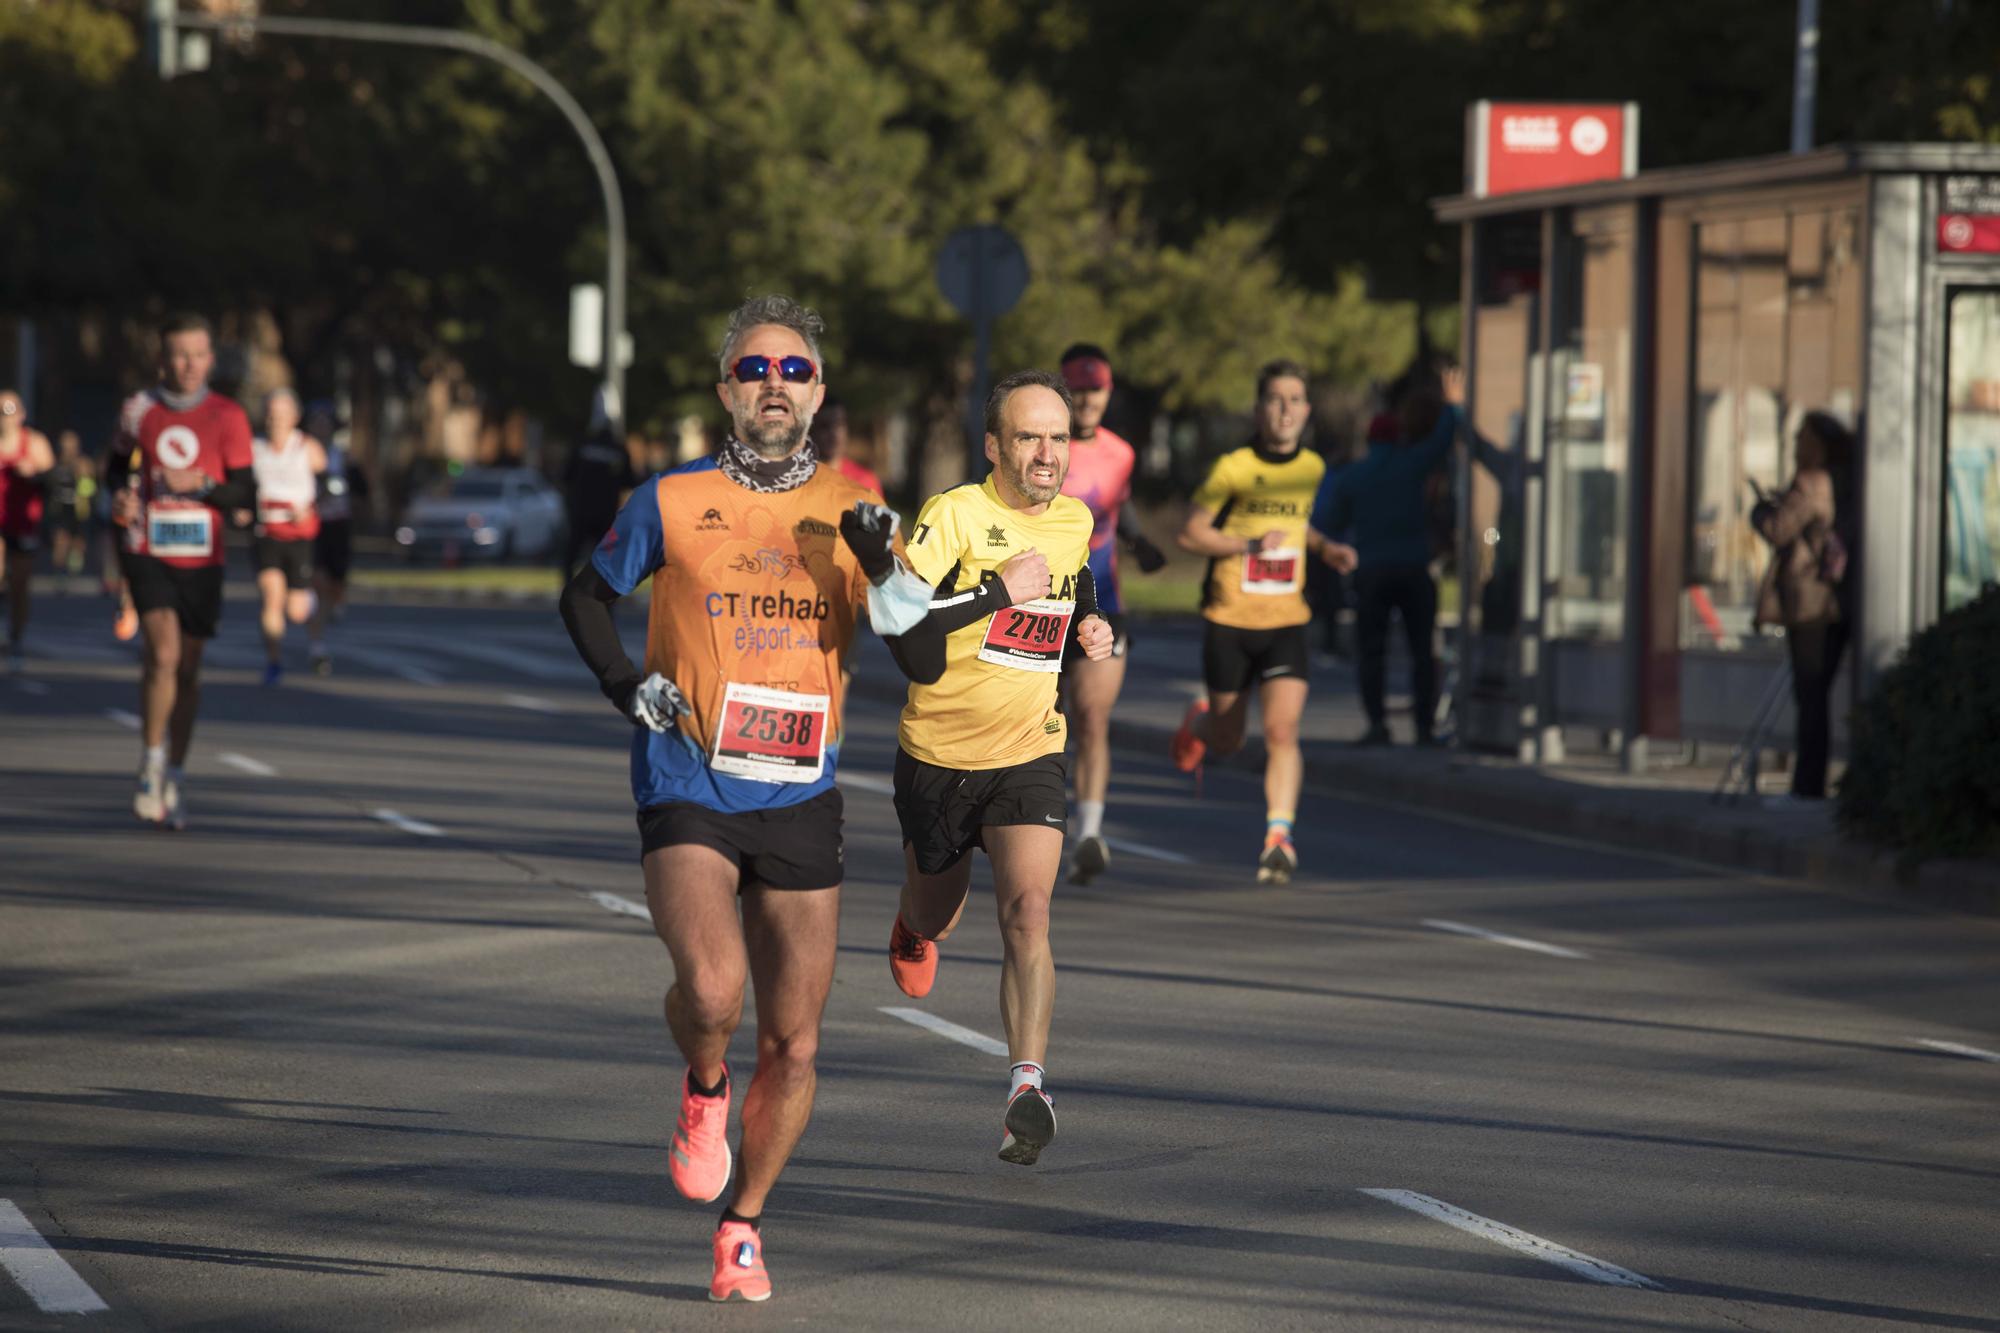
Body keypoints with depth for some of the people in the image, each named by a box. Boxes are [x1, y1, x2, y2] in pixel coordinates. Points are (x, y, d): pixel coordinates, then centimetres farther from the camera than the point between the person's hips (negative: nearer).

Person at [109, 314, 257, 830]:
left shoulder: (228, 418, 0)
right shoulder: (140, 411, 4)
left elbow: (247, 493, -1)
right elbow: (120, 468, 20)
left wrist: (200, 484, -18)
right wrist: (122, 497, 0)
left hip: (202, 560, 1)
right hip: (149, 555, -1)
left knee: (187, 669, 7)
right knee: (163, 653, -19)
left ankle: (175, 777, 21)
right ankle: (152, 764, -5)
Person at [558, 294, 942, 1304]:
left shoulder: (851, 512, 5)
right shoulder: (671, 503, 0)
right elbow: (586, 595, 15)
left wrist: (886, 573, -14)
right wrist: (629, 689, -1)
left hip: (798, 797, 2)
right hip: (687, 790, -2)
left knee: (792, 1045, 5)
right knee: (711, 987, -26)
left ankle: (743, 1228, 24)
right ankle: (705, 1093, 8)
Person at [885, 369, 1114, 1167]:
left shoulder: (1075, 524, 4)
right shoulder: (953, 515, -15)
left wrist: (1091, 630, 4)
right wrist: (1000, 591, -26)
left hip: (1029, 754, 2)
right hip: (939, 752, -2)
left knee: (1027, 909, -19)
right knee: (935, 921, 17)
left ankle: (1027, 1086, -23)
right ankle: (913, 927, 56)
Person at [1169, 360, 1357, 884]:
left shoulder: (1312, 468, 5)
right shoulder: (1232, 468, -10)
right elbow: (1190, 533, -9)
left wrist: (1326, 548, 7)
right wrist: (1253, 545, -20)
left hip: (1286, 623, 2)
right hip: (1230, 621, -2)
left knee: (1282, 732, -16)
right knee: (1228, 740, 12)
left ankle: (1280, 836, -14)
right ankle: (1199, 722, 48)